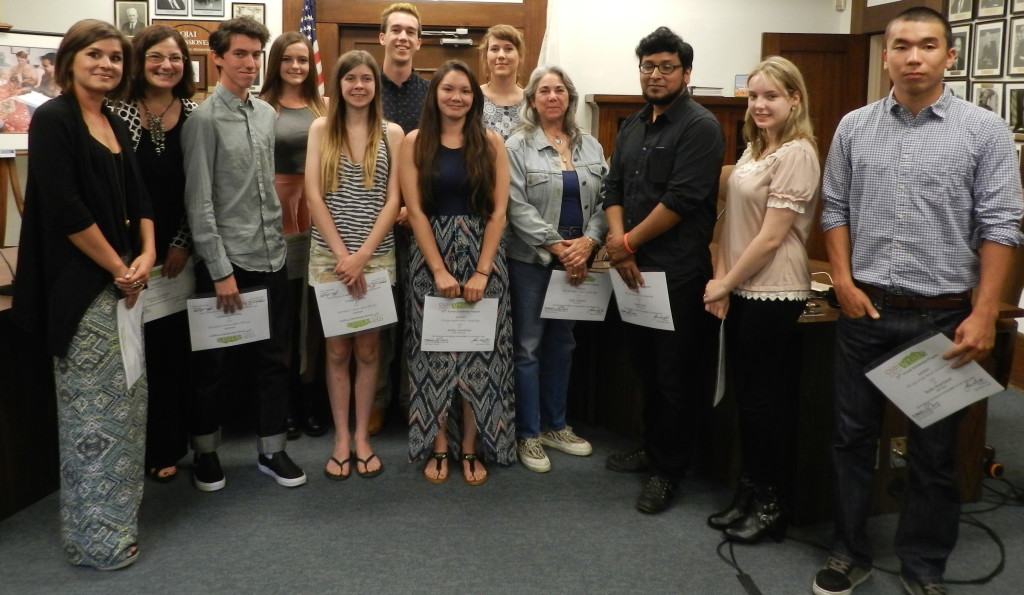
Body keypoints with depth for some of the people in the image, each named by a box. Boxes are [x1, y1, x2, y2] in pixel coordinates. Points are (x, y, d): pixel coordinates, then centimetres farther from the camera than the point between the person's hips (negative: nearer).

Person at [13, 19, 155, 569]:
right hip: (82, 288, -8)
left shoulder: (115, 125, 14)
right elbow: (64, 208, -18)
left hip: (120, 284, 8)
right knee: (93, 411, -1)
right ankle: (96, 538, 12)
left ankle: (115, 518, 28)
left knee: (125, 402, 13)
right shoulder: (53, 119, -10)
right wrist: (119, 268, -12)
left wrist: (145, 257, -2)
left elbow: (138, 198, 15)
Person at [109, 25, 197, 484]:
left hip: (180, 249, 2)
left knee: (180, 346, 9)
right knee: (145, 347, 5)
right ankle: (153, 447, 18)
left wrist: (183, 242, -3)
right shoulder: (120, 112, -2)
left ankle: (177, 440, 23)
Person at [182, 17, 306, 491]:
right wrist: (221, 270, -15)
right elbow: (198, 202, -13)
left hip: (271, 258, 6)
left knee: (273, 358, 12)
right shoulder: (204, 119, -9)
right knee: (213, 363, 8)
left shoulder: (267, 114, 9)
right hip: (226, 261, -6)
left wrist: (277, 236, 12)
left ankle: (272, 450, 25)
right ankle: (206, 451, 26)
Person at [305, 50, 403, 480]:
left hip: (377, 255, 0)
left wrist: (362, 256, -11)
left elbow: (393, 200, -2)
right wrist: (342, 253, -11)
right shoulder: (321, 129, 5)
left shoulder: (392, 133, 4)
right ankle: (341, 439, 16)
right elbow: (313, 195, -3)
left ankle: (362, 437, 18)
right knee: (337, 350, 5)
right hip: (329, 254, 0)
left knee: (368, 350, 6)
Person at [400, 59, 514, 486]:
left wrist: (482, 271, -10)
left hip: (483, 254, 1)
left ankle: (471, 448, 15)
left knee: (479, 352, 3)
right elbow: (415, 211, -4)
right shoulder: (415, 143, 1)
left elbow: (498, 211, -2)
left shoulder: (491, 143, 2)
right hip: (431, 256, 0)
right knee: (435, 353, 4)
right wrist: (440, 270, -11)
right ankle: (438, 447, 15)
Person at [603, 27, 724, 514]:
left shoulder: (699, 127, -9)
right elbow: (613, 190, 11)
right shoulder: (631, 128, 15)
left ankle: (668, 469, 15)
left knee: (674, 376, 2)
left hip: (678, 272, -7)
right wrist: (619, 245, -6)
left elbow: (682, 200, -18)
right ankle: (652, 446, 33)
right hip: (634, 268, 7)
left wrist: (629, 243, -11)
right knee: (645, 367, 17)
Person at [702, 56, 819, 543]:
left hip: (773, 294, -8)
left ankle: (771, 505, 18)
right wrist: (721, 282, 1)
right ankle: (749, 493, 28)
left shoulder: (796, 154, -13)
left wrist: (725, 282, -10)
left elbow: (770, 237, -17)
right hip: (741, 292, 8)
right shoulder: (753, 150, 13)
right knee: (745, 395, 14)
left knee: (766, 400, 2)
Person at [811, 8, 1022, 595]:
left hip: (944, 315, -2)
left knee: (934, 450, 9)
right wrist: (844, 282, -2)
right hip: (865, 310, 2)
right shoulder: (854, 127, 4)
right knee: (853, 436, 11)